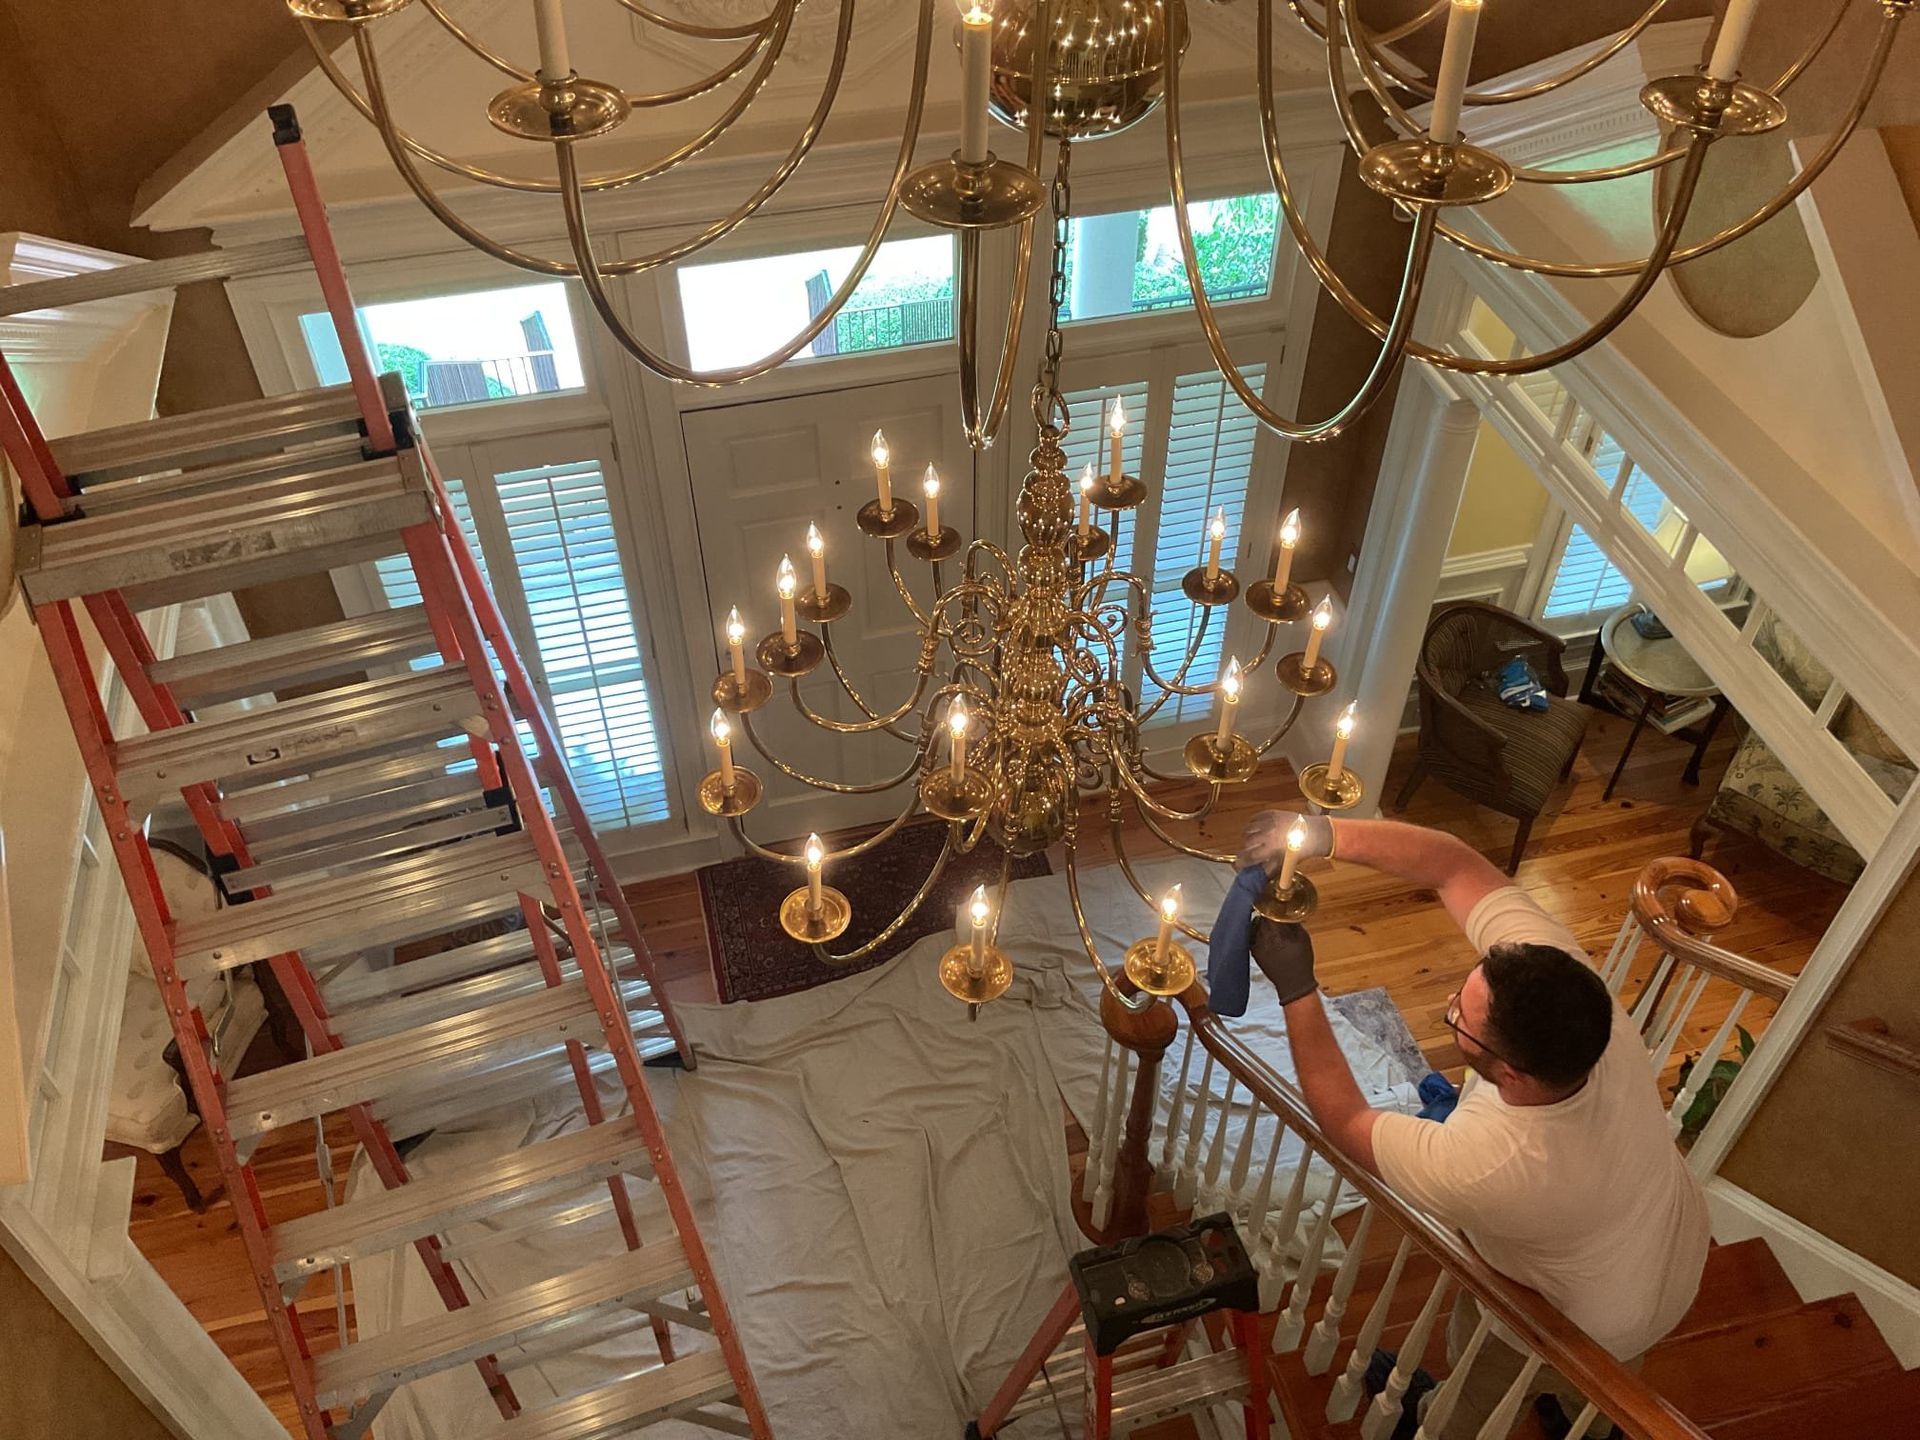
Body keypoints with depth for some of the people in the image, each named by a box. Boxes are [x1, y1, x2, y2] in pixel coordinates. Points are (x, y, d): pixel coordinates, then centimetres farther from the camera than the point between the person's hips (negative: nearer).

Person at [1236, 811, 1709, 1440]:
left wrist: (1295, 987, -29)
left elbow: (1345, 1121, -28)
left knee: (1478, 1388, 28)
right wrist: (1324, 833, -41)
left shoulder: (1479, 1168, -47)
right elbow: (1455, 864, -29)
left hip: (1592, 1328, -6)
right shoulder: (1561, 974, -36)